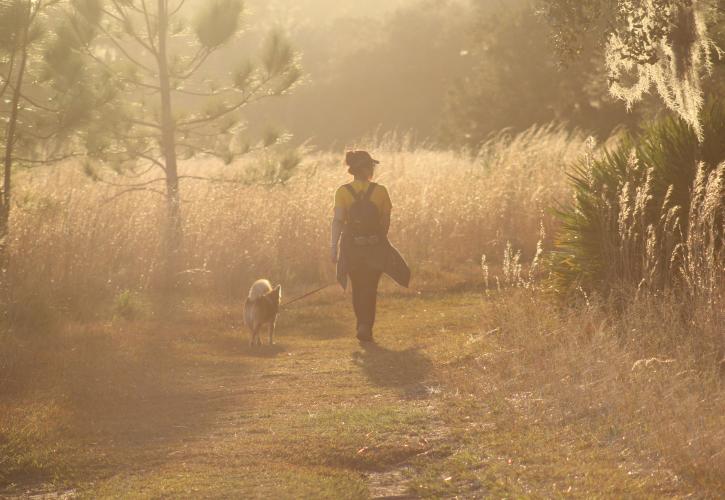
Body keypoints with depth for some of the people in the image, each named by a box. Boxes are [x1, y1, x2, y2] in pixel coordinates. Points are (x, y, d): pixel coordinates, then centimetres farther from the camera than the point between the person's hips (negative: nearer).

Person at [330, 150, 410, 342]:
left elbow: (338, 220, -13)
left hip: (351, 247, 1)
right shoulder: (380, 191, -5)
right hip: (375, 247, -1)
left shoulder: (343, 192, -5)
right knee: (370, 289, 5)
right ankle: (366, 327, -12)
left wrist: (334, 245, -14)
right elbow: (386, 222, 0)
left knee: (357, 288, 19)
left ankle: (362, 325, 30)